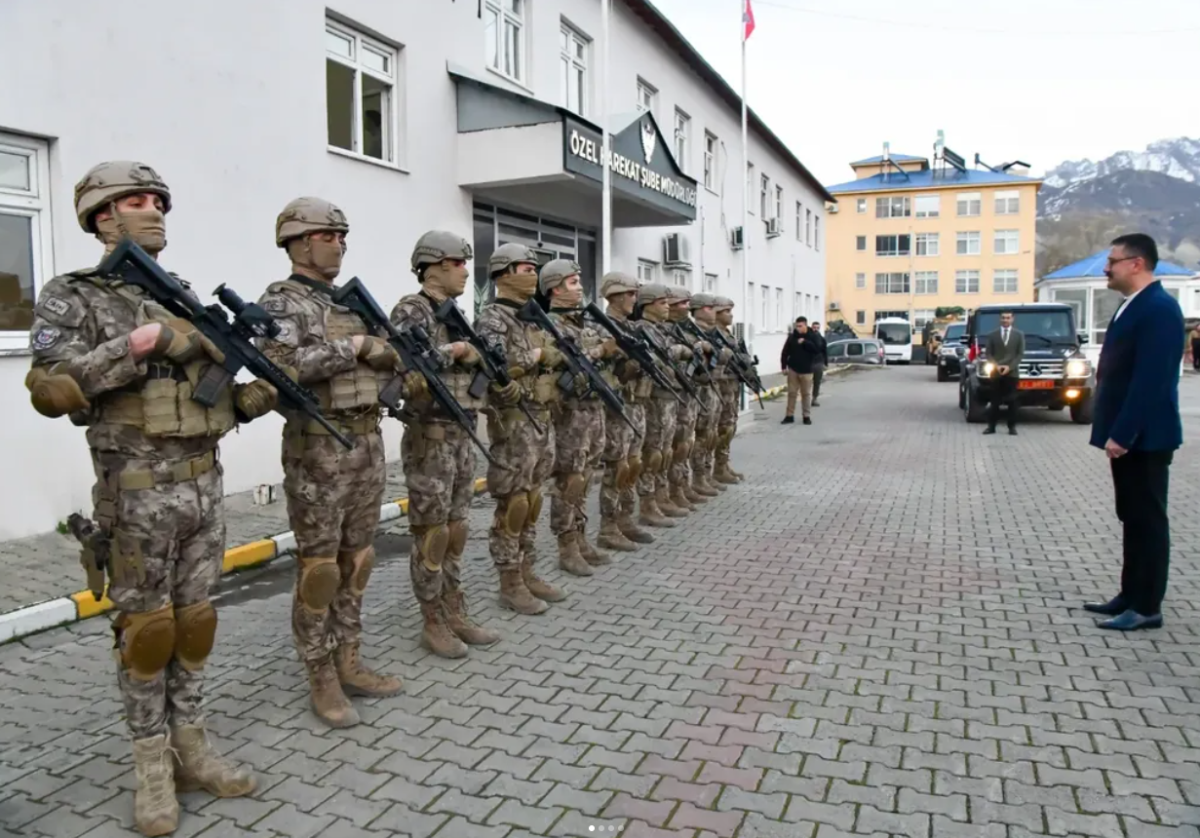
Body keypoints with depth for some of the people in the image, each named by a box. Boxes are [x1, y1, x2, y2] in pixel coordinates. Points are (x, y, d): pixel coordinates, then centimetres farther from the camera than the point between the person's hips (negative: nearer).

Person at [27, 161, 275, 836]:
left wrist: (253, 398, -5)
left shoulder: (186, 297, 13)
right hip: (139, 494, -5)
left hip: (207, 484, 5)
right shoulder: (71, 297, -3)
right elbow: (50, 389, -17)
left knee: (194, 619, 11)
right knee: (146, 627, 4)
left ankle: (192, 748, 24)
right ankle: (152, 766, 18)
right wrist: (140, 342, -23)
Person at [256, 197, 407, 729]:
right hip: (318, 448, -7)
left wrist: (387, 353, -3)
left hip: (368, 442, 8)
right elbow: (283, 365, -25)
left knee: (357, 559, 12)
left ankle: (348, 664, 24)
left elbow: (384, 367, 19)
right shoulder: (282, 302, -7)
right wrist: (350, 348, -18)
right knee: (319, 565, 0)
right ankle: (322, 680, 12)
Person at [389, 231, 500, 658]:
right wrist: (453, 351, -19)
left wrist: (475, 354, 1)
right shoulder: (411, 310, -10)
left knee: (456, 530, 13)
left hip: (463, 435, 8)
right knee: (431, 534, 0)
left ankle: (456, 614, 24)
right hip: (429, 437, -8)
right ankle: (433, 623, 13)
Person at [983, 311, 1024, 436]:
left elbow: (1020, 354, 2)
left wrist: (1009, 366, -10)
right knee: (995, 400, 2)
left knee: (1012, 400, 0)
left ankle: (1012, 426, 5)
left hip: (1012, 372, 0)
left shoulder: (1019, 334, 8)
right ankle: (991, 426, 4)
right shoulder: (992, 335, 8)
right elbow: (988, 353, 5)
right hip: (996, 373, 0)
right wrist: (996, 366, -10)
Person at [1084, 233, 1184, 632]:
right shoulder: (1134, 306, 14)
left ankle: (1147, 607, 8)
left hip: (1143, 436, -10)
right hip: (1126, 435, 10)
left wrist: (1122, 434, -23)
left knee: (1148, 519, -1)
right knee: (1133, 518, 15)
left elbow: (1150, 380, -23)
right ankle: (1132, 595, 26)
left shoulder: (1159, 308, -17)